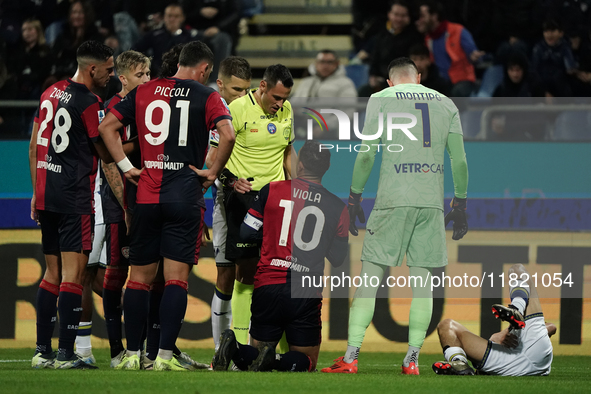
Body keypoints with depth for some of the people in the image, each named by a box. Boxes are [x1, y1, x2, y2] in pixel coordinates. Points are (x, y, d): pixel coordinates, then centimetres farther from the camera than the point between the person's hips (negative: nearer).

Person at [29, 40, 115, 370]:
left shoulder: (51, 94, 12)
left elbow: (34, 148, 18)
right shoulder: (89, 104, -12)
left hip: (46, 194, 8)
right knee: (73, 273, -7)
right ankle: (65, 354, -10)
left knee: (53, 273, 13)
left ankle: (43, 351, 12)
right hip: (75, 198, -8)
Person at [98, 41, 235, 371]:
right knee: (177, 277, -3)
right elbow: (228, 134, -16)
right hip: (186, 195, -3)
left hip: (146, 195, 3)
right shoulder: (206, 96, -1)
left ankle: (132, 354, 11)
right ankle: (165, 355, -8)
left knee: (140, 276, 10)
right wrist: (213, 172, -4)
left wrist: (126, 167, 8)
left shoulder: (144, 91, 11)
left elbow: (107, 127, 8)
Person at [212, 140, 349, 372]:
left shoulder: (271, 190, 2)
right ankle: (280, 363, -25)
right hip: (307, 293, -1)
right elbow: (337, 259, 9)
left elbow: (246, 233, 5)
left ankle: (233, 348, -21)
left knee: (256, 353, 15)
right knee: (306, 360, 10)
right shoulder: (337, 207, 2)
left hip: (267, 286, 1)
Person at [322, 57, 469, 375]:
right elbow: (459, 161, 10)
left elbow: (366, 153, -2)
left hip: (392, 200, -3)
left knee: (370, 276, 0)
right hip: (432, 201, 3)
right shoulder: (446, 104, 14)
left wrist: (354, 198, 4)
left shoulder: (381, 99, 5)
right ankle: (412, 359, 1)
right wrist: (460, 204, 18)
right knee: (422, 279, 5)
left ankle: (350, 357, -5)